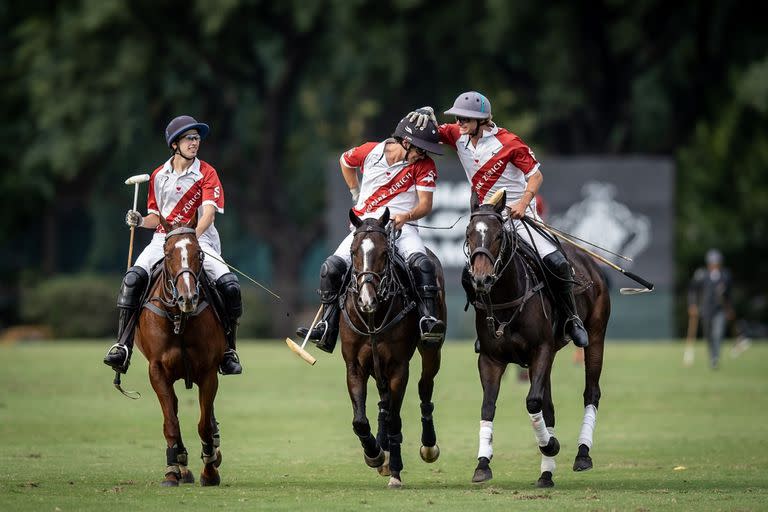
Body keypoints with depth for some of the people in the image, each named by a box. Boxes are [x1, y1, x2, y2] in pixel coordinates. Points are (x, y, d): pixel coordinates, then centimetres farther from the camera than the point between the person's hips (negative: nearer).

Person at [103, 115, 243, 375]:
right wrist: (140, 221, -5)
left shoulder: (206, 173, 0)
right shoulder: (159, 176, 11)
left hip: (199, 239, -2)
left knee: (229, 285, -23)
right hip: (163, 240, 2)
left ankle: (228, 351, -5)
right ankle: (123, 347, -26)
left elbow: (208, 212, -13)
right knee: (133, 278, -25)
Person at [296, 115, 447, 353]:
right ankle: (327, 329, -4)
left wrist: (407, 216, -31)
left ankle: (428, 319, -33)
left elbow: (425, 205, -10)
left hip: (402, 226, -2)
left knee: (421, 263, -32)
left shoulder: (424, 164, -6)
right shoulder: (370, 152, -1)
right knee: (331, 267, -14)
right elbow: (345, 161, 21)